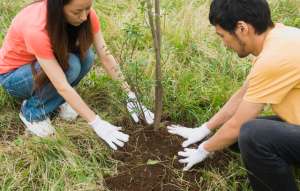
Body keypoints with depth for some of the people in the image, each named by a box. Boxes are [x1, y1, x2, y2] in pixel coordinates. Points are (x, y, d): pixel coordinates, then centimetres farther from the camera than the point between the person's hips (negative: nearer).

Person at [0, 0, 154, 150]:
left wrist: (132, 98, -21)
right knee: (71, 65, -31)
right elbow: (62, 85, -38)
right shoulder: (36, 28, -39)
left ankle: (56, 99, 1)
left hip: (49, 61, 6)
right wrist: (97, 124, -36)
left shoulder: (85, 13, -22)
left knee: (85, 57, -23)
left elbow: (106, 56, -18)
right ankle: (32, 111, -8)